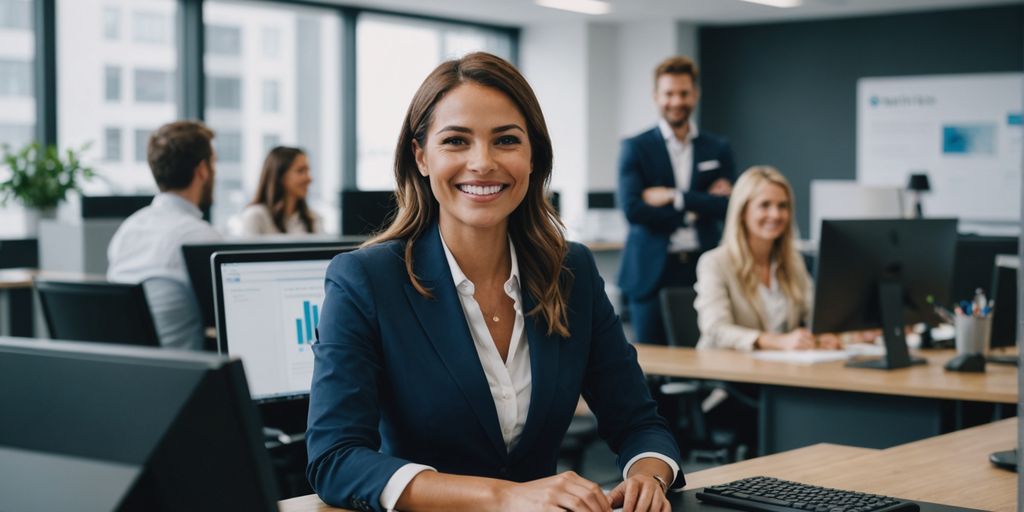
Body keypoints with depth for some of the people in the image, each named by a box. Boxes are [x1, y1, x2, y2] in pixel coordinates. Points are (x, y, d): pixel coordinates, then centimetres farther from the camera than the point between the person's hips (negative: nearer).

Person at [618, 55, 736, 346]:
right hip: (652, 273, -2)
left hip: (703, 271, 2)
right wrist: (698, 207, -9)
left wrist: (674, 198, -11)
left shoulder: (718, 149, 10)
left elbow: (726, 207, -1)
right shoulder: (636, 148, 3)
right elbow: (632, 209, -10)